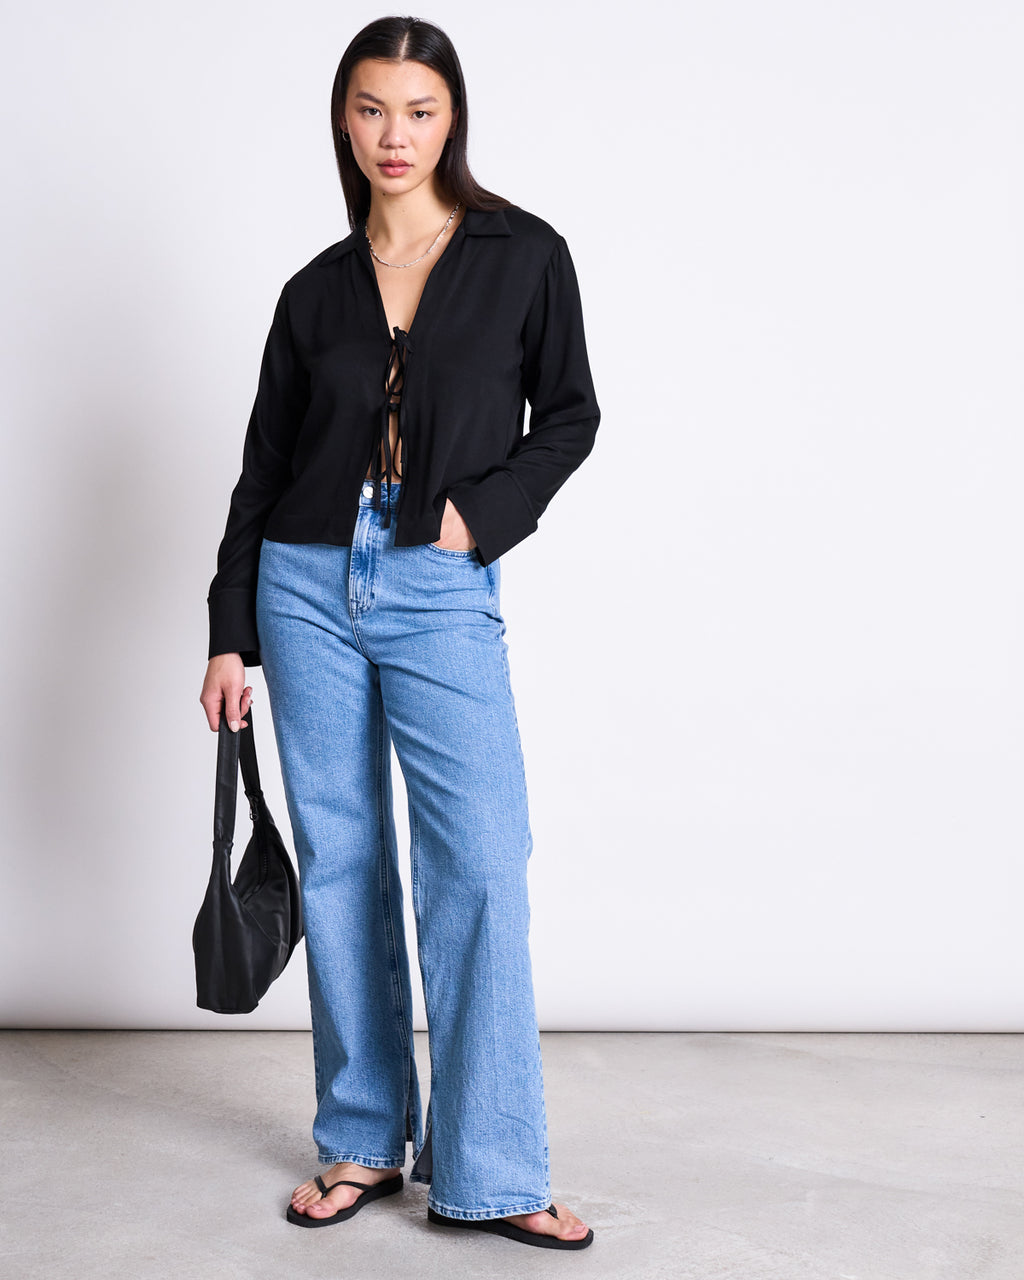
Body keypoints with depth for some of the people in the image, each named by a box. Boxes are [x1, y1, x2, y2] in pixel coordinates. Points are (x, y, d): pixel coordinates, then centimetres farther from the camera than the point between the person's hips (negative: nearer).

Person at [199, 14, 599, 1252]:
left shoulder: (523, 255, 4)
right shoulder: (316, 289, 9)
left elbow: (568, 414, 7)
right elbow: (263, 467, 10)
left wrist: (483, 510, -10)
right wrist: (229, 635, 7)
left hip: (442, 594, -2)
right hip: (310, 586, 3)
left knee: (479, 863, -10)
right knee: (339, 862, 6)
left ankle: (487, 1173, 0)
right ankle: (362, 1142, 19)